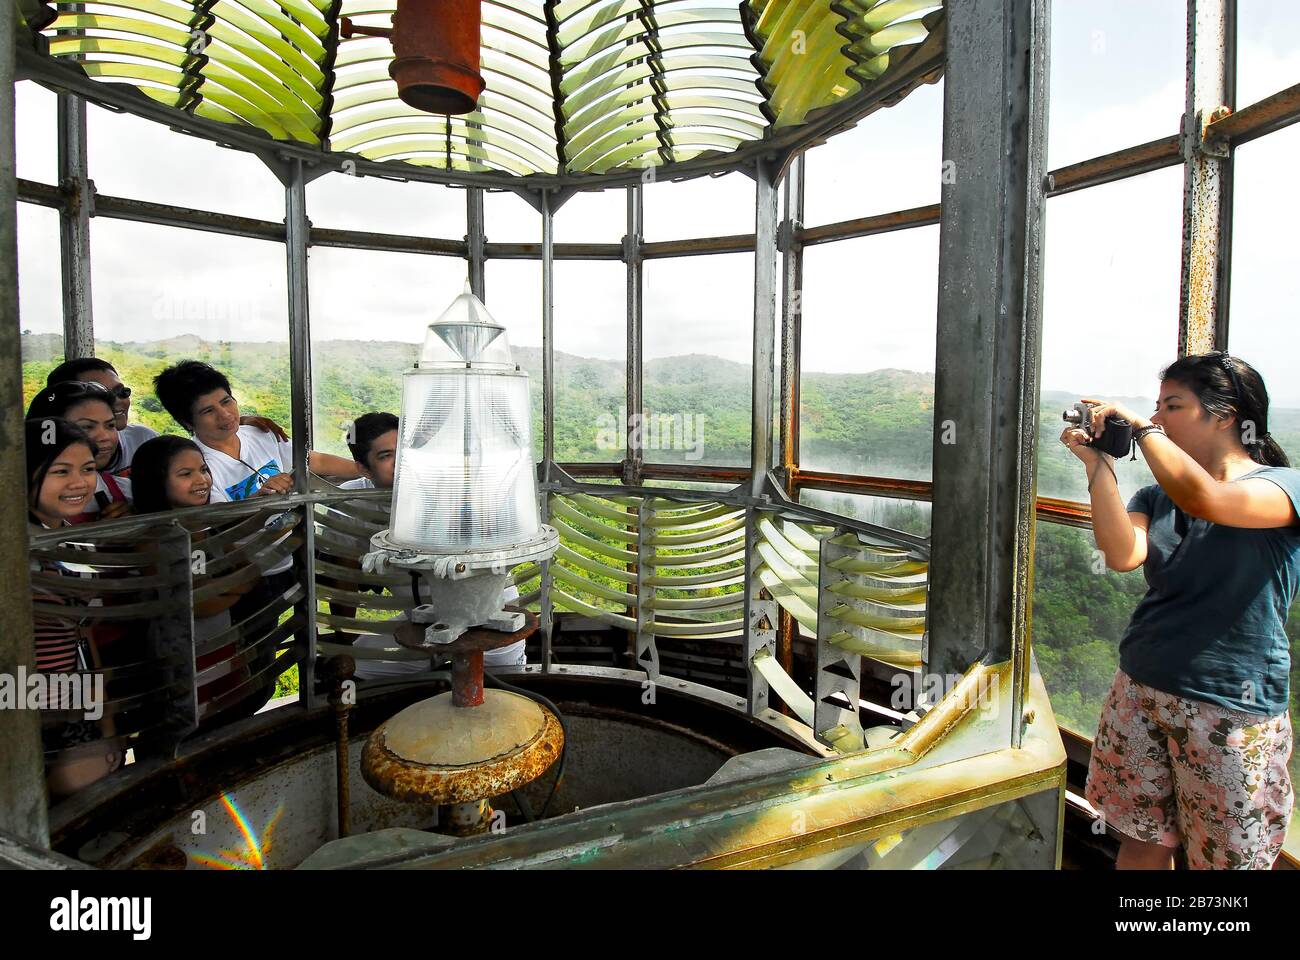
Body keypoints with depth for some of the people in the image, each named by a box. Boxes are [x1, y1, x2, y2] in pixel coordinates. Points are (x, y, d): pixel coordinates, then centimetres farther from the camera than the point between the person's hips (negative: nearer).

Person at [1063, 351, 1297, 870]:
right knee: (1141, 844, 14)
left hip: (1232, 709, -4)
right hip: (1140, 692, 4)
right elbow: (1122, 555, -13)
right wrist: (1098, 463, -14)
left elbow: (1204, 498, -30)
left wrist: (1140, 425, -19)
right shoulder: (1157, 495, 7)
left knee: (1225, 857, 11)